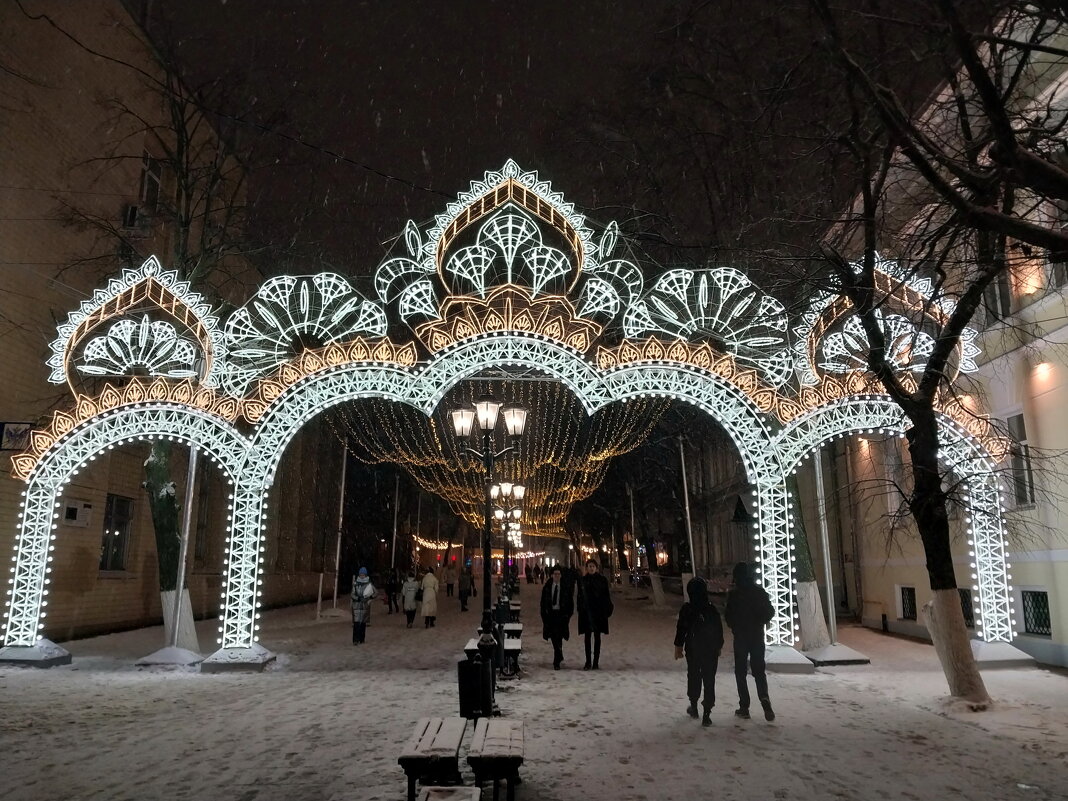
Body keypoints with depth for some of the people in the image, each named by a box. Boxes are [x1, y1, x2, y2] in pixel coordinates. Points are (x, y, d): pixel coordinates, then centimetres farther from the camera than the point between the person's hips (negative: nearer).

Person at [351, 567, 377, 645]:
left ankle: (362, 639, 18)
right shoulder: (355, 583, 3)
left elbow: (375, 593, 4)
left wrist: (371, 596, -16)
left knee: (363, 623, 7)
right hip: (356, 605, -1)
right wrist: (358, 598, -16)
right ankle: (355, 640, -11)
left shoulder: (369, 584, 2)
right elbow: (352, 594, 2)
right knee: (356, 623, -10)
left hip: (365, 605, 1)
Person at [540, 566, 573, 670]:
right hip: (550, 614, 3)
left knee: (558, 638, -9)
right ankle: (559, 656, 32)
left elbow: (570, 603, 5)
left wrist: (568, 615, -3)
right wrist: (544, 614, 2)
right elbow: (543, 602, 9)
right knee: (553, 638, 10)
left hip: (561, 615, -3)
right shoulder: (547, 587, 5)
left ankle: (556, 662, -6)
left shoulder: (565, 587, 1)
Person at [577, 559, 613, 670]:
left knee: (597, 637, 5)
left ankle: (596, 662, 9)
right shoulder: (582, 580, 3)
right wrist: (580, 610, -3)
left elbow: (607, 596, 0)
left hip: (599, 611, -1)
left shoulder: (602, 580, -1)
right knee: (587, 637, 5)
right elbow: (580, 597, 4)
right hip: (586, 612, 1)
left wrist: (607, 610, -6)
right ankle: (588, 662, 9)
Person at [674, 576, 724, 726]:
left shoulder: (686, 609, -11)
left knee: (693, 677, 19)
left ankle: (694, 706, 31)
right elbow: (719, 630, 2)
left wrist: (678, 646, 5)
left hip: (693, 650, 0)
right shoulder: (712, 609, -5)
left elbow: (681, 629, -7)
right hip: (711, 651, 0)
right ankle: (707, 714, -3)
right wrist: (719, 646, 16)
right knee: (709, 680, 3)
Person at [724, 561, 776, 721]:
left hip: (740, 637, -3)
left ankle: (744, 707, 7)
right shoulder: (760, 591, -1)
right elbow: (771, 612, 3)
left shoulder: (733, 595, -12)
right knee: (759, 670, 11)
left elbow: (729, 616, -9)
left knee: (740, 672, 8)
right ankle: (764, 699, -13)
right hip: (758, 636, 3)